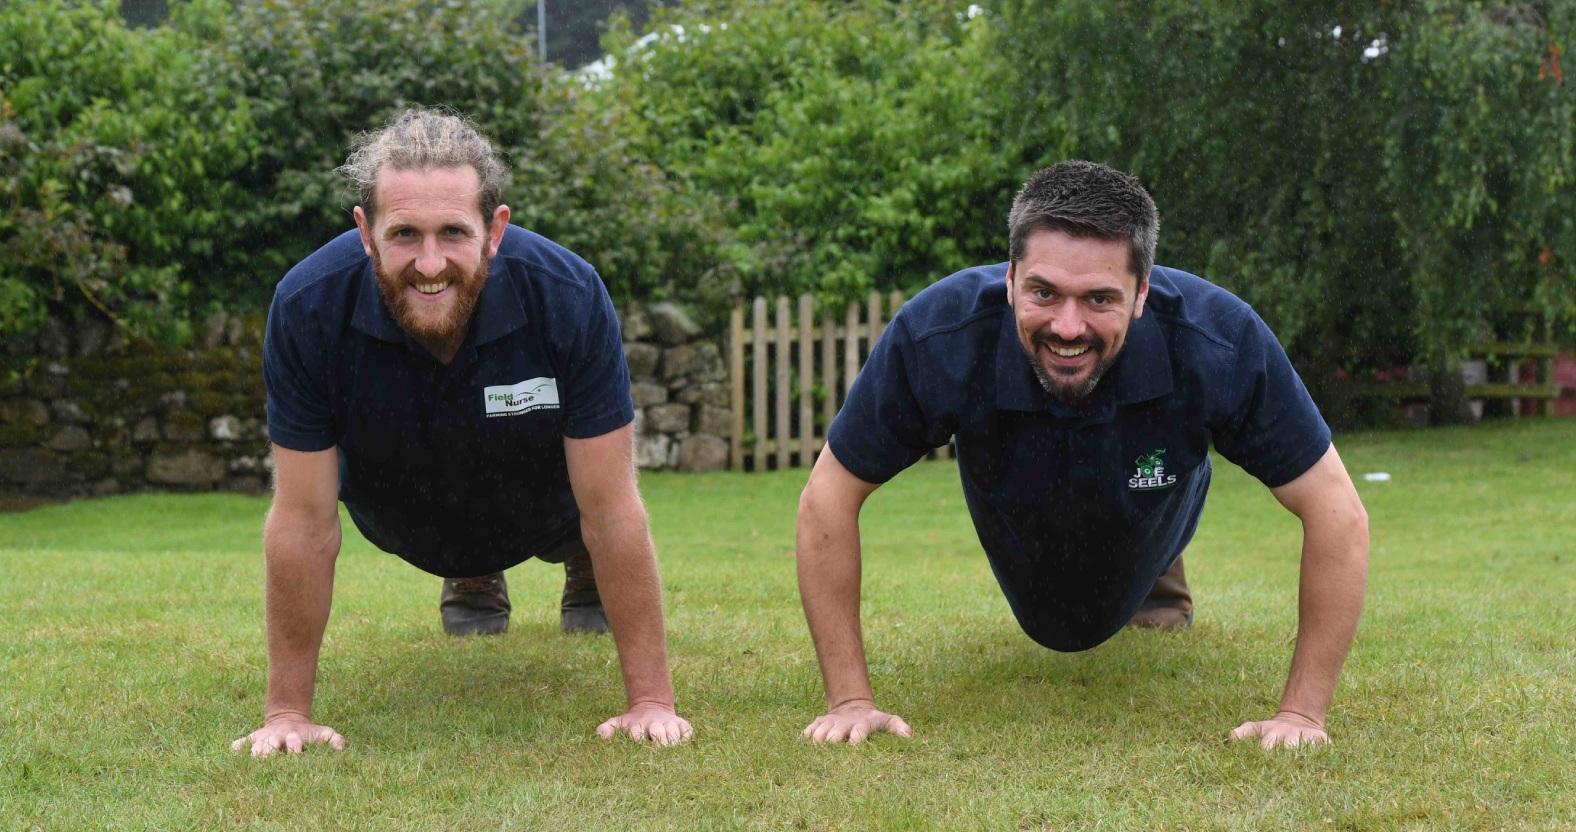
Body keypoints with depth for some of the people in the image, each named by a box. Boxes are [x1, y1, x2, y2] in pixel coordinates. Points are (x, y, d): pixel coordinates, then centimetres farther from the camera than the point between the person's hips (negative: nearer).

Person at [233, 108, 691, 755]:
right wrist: (288, 711, -26)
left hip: (546, 514, -2)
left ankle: (586, 568, 23)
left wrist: (651, 701, -30)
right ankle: (472, 579, 21)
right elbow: (303, 521, -28)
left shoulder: (569, 297, -37)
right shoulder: (307, 309, -36)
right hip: (406, 525, 2)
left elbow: (612, 510, -31)